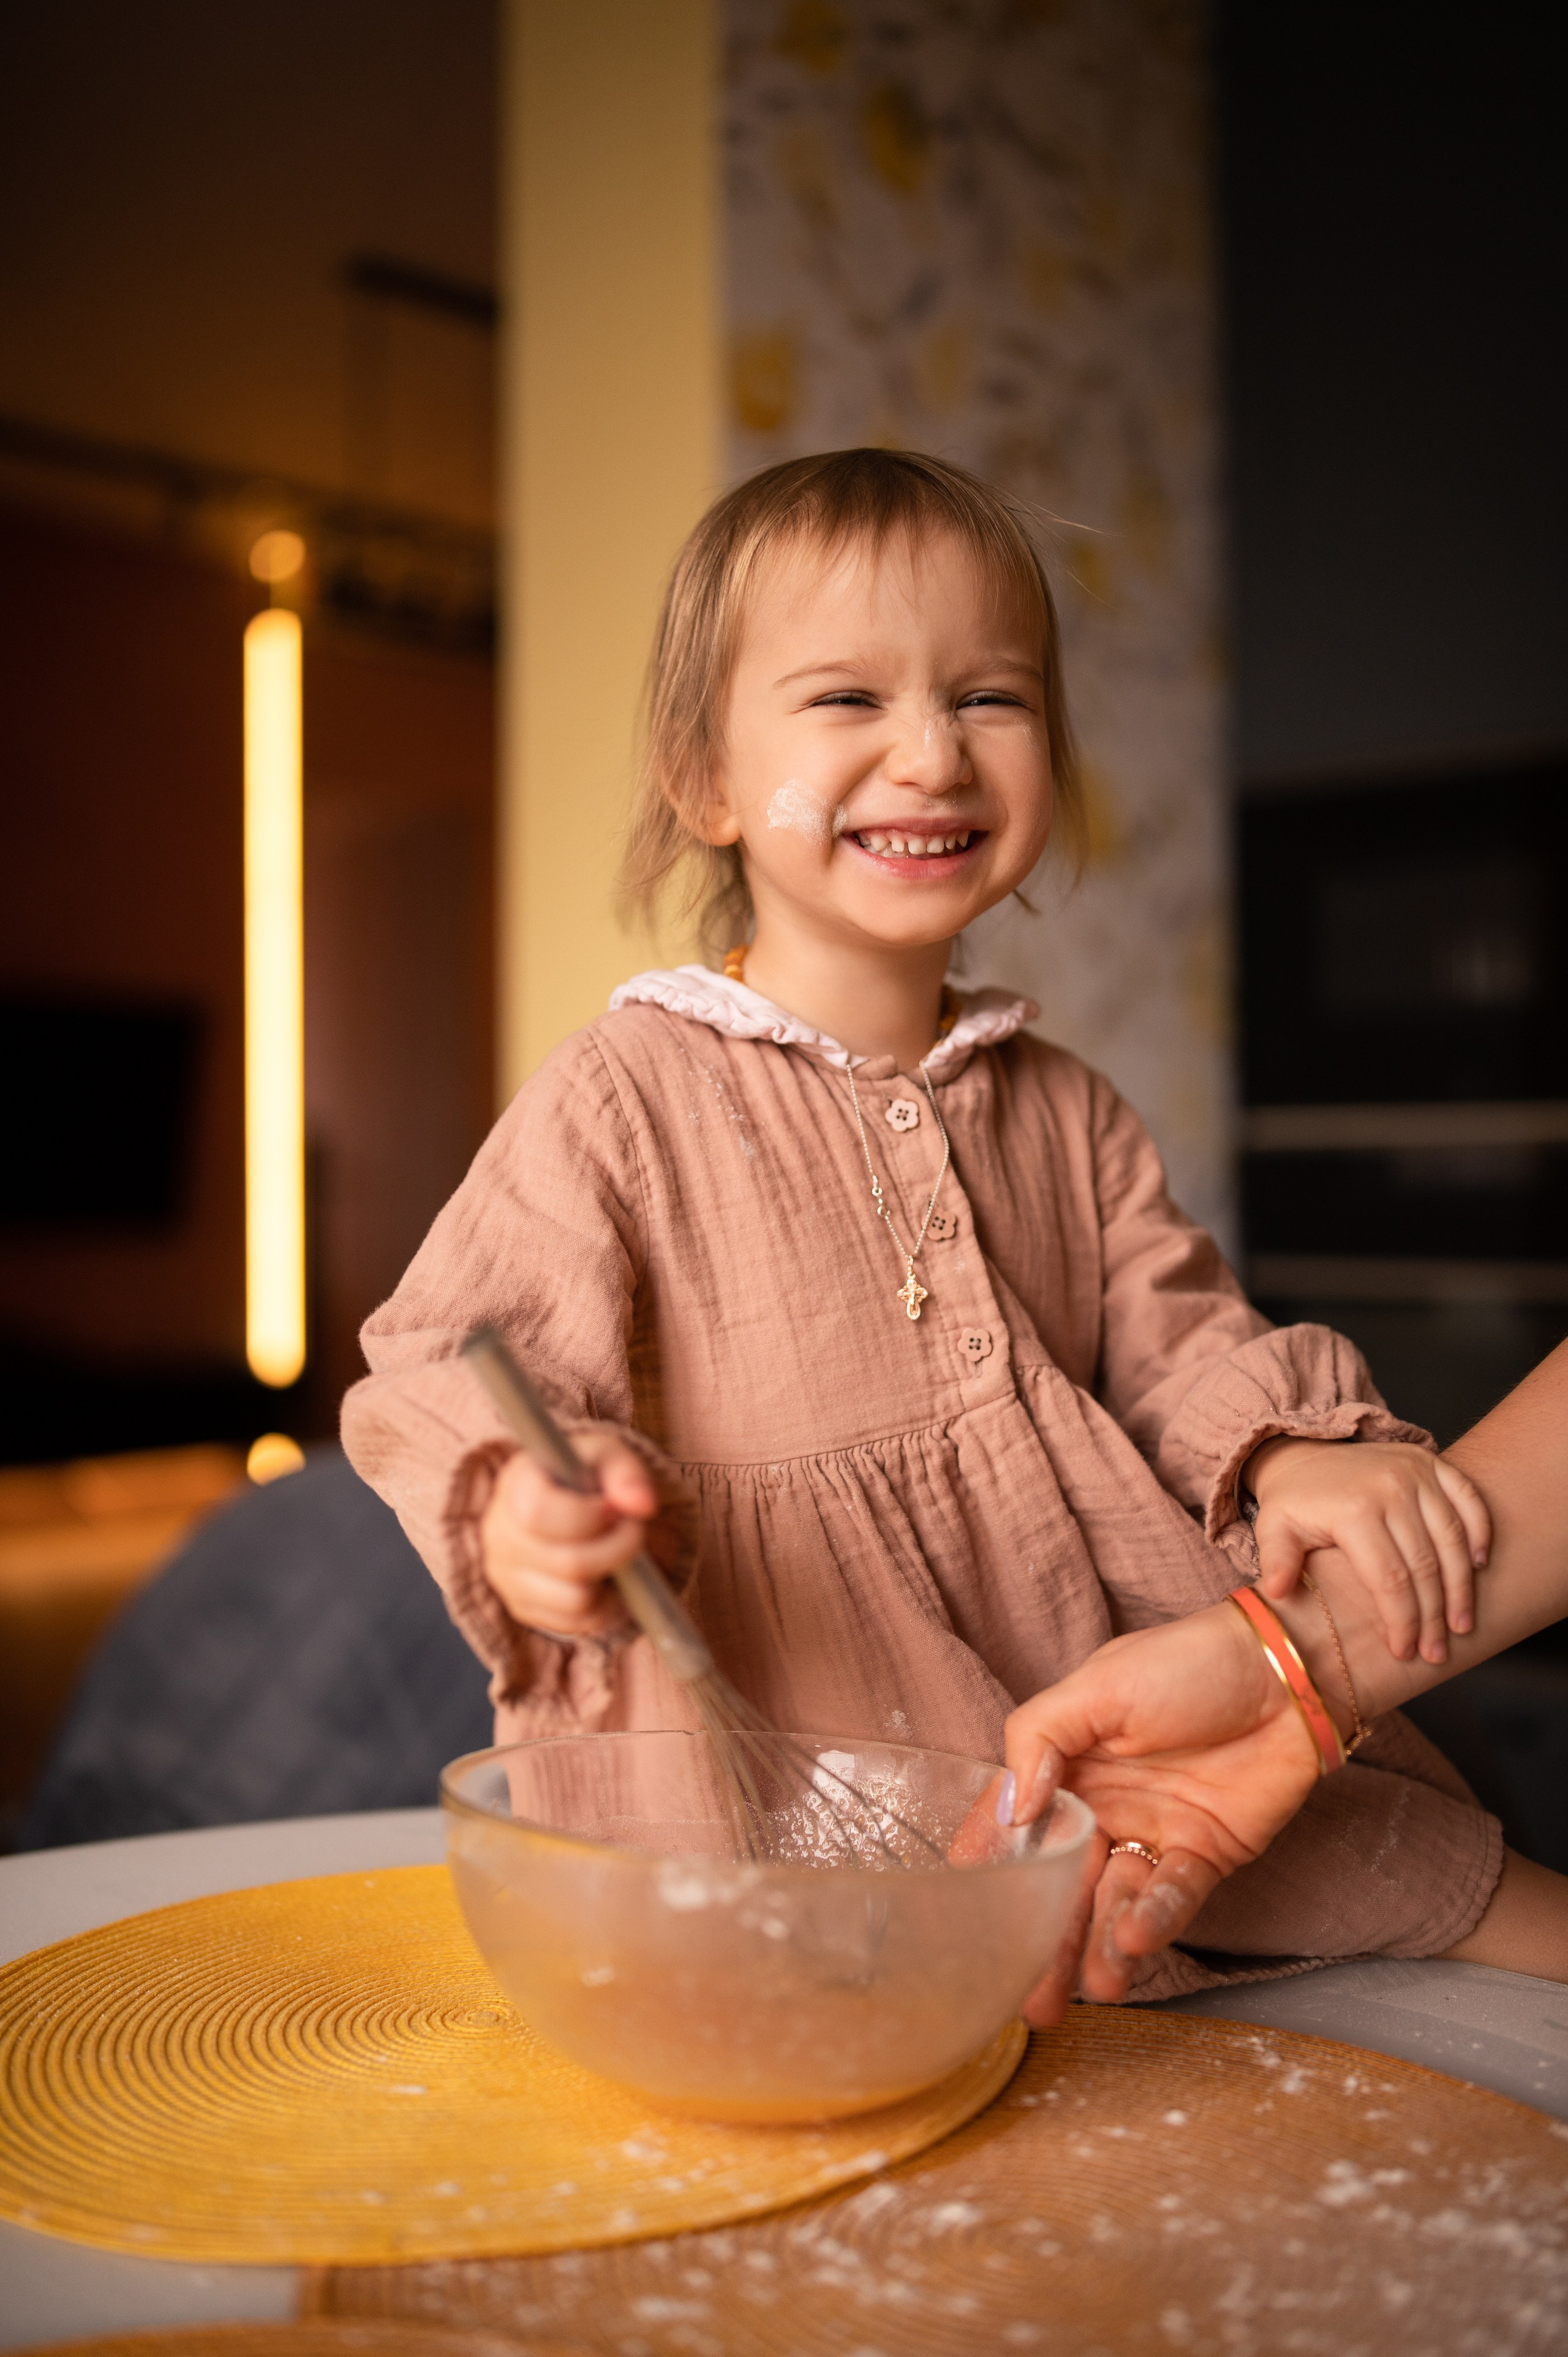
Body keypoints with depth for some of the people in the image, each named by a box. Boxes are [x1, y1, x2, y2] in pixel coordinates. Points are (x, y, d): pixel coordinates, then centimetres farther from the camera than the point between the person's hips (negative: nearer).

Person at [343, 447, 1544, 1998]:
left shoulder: (1063, 1113, 10)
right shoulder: (625, 1096, -8)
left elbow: (1171, 1339, 10)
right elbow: (458, 1369, -9)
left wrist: (1290, 1453, -11)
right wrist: (521, 1513, -31)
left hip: (1083, 1667, 4)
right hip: (779, 1730, -4)